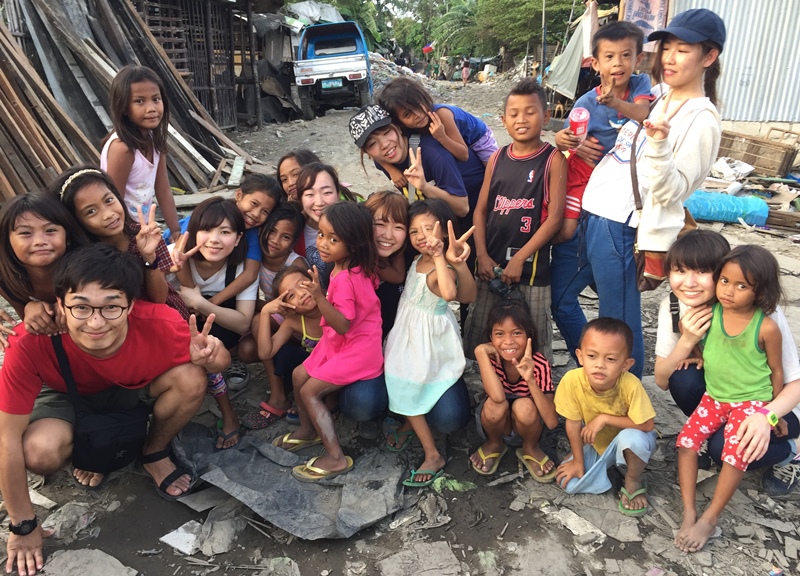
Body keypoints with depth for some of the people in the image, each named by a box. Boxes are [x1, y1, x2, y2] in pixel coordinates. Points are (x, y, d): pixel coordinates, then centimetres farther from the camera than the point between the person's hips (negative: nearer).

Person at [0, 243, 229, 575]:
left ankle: (155, 455, 5)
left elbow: (219, 363, -17)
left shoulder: (159, 324, -36)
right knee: (41, 452, -31)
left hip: (131, 386, 1)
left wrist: (210, 356, -44)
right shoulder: (31, 344, -37)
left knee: (191, 379, -27)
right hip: (65, 395, -1)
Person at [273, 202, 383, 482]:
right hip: (338, 343, 10)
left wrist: (319, 297, -40)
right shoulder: (361, 269, -2)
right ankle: (308, 430, 36)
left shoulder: (343, 279, -28)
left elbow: (343, 325, -31)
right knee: (299, 375, 16)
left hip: (355, 350, -10)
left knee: (310, 390, -6)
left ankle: (335, 457, 0)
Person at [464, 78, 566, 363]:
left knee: (532, 341, 5)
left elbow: (554, 217, -10)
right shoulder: (497, 158, 8)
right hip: (491, 265, 4)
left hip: (530, 265, -4)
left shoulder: (553, 159, -4)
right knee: (479, 337, 12)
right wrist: (482, 256, -3)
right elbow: (481, 209, 8)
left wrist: (519, 259, -13)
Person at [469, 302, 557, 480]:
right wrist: (480, 351, -39)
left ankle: (530, 449, 0)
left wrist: (530, 379, -42)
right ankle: (494, 445, 2)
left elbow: (552, 422, -31)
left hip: (526, 424, 0)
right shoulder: (490, 358, -23)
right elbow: (498, 396, -44)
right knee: (495, 404, -33)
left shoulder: (539, 364, -25)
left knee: (524, 406, -34)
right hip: (497, 422, 0)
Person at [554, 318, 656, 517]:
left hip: (628, 441, -3)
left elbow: (647, 426, -27)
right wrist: (578, 461, -6)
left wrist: (605, 418, -30)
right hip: (596, 444, 3)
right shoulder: (572, 381, -29)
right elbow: (573, 424, -15)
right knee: (568, 483, -11)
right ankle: (608, 465, 16)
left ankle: (633, 483, -4)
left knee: (632, 438, -36)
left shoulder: (630, 385, -36)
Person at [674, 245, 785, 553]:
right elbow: (692, 343, 11)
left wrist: (775, 412, 2)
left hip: (751, 401, -4)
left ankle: (710, 518, 1)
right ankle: (689, 513, -2)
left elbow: (776, 371, -4)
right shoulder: (709, 315, -10)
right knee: (686, 440, -10)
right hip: (714, 397, 4)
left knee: (735, 454, -18)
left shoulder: (766, 327, -17)